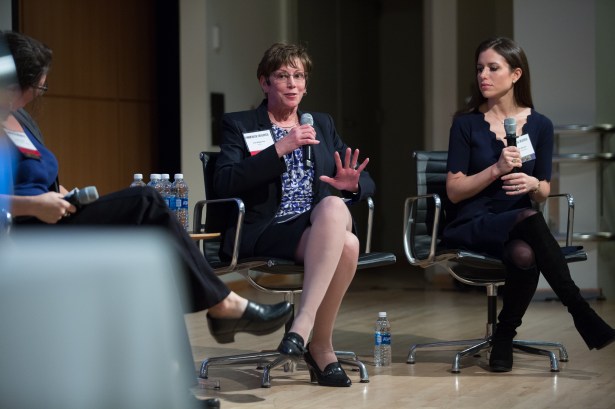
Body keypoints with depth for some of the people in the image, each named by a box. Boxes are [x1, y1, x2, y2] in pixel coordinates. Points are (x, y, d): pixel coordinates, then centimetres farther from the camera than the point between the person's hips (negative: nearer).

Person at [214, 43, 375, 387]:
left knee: (333, 205, -36)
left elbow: (367, 182, 19)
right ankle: (323, 348, -26)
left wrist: (353, 183, -7)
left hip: (322, 222, 4)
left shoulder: (323, 125, 23)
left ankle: (305, 322, -36)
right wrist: (280, 149, -16)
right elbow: (224, 184, -9)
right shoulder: (240, 126, 10)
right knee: (346, 245, -35)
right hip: (267, 232, -4)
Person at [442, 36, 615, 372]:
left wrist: (533, 184, -14)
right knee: (528, 219, -36)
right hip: (472, 225, -2)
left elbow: (544, 193, 11)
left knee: (525, 254, -37)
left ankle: (504, 336, -15)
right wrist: (496, 169, -18)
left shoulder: (540, 125, 8)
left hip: (520, 230, 2)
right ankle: (582, 314, -34)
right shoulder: (467, 124, 1)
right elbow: (454, 191, -3)